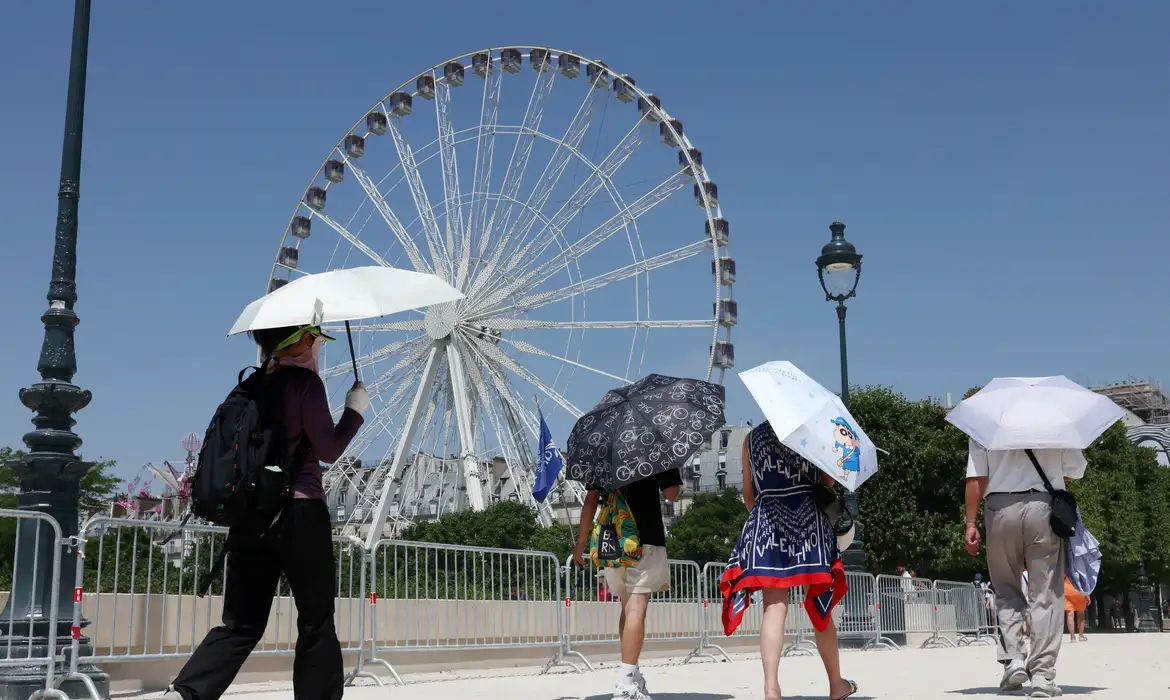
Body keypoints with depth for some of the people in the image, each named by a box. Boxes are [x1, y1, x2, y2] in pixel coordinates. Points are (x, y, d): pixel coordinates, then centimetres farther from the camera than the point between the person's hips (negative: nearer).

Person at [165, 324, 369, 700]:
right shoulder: (305, 381, -8)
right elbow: (328, 449, -8)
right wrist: (355, 409, 4)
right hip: (299, 513, -6)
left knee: (241, 623, 7)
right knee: (317, 621, 6)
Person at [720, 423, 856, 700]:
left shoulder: (752, 437, 13)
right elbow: (828, 480, 4)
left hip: (766, 521, 1)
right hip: (808, 518, -1)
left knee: (774, 608, -7)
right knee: (821, 608, 9)